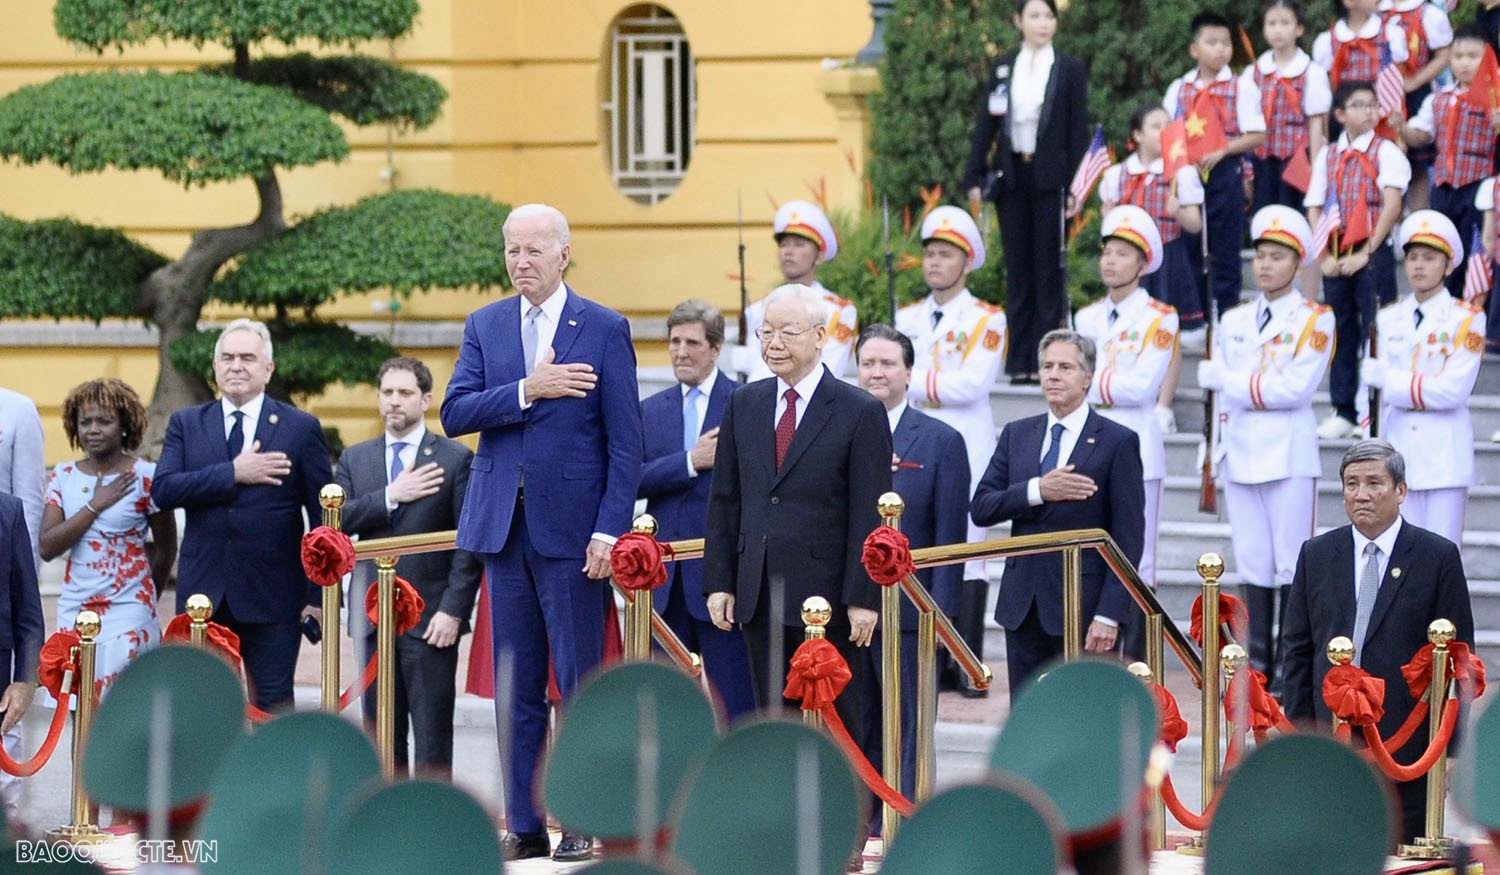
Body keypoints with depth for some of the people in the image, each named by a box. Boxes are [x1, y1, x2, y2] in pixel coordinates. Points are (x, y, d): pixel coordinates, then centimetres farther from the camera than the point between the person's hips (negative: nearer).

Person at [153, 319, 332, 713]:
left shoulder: (301, 428, 3)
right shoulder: (186, 424, 10)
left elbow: (324, 519, 2)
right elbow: (163, 490, -6)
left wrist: (318, 595, -4)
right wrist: (233, 473, -14)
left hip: (272, 595, -2)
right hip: (203, 593, 2)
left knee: (274, 706, 0)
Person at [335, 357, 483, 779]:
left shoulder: (455, 459, 1)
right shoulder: (355, 459, 13)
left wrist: (453, 610, -12)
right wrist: (391, 497, -13)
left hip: (429, 618, -4)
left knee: (432, 735, -4)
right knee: (381, 733, 8)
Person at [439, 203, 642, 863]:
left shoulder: (605, 330, 0)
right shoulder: (484, 326, 11)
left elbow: (624, 443, -3)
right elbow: (455, 413, -1)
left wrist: (609, 530, -11)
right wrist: (527, 390, -15)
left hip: (572, 528, -4)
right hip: (503, 526, 4)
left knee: (579, 683, -2)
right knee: (515, 686, 7)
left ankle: (581, 825, 5)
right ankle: (524, 826, 12)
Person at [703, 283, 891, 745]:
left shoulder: (861, 413, -4)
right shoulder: (743, 405, 11)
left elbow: (870, 516, -7)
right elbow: (724, 500, 12)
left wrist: (863, 598, -12)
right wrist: (719, 582, 5)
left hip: (826, 598, -5)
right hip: (759, 597, 5)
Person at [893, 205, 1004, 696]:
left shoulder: (986, 320, 0)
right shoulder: (907, 319, 15)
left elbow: (972, 385, -12)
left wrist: (916, 381, -8)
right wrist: (940, 385, -6)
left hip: (965, 453, -5)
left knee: (965, 558, -6)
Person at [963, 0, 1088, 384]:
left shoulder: (1070, 70, 2)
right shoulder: (1003, 69, 10)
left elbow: (1078, 130, -1)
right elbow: (986, 123, 10)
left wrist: (1075, 185, -7)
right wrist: (974, 177, 3)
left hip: (1049, 178, -3)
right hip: (1010, 176, 3)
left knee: (1048, 269, -1)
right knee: (1017, 268, 5)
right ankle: (1020, 361, 8)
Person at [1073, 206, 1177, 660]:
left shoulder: (1159, 319, -2)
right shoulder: (1087, 319, 15)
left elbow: (1141, 386, -13)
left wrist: (1092, 383, -6)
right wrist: (1113, 383, -6)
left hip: (1137, 451, -5)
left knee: (1136, 561, -4)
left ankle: (1136, 666, -1)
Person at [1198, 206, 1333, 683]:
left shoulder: (1315, 320, -2)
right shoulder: (1233, 321, 14)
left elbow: (1295, 387, -13)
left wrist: (1224, 378, -9)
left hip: (1289, 456, -5)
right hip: (1240, 457, 5)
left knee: (1292, 563, -4)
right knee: (1252, 564, 6)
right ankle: (1257, 668, 10)